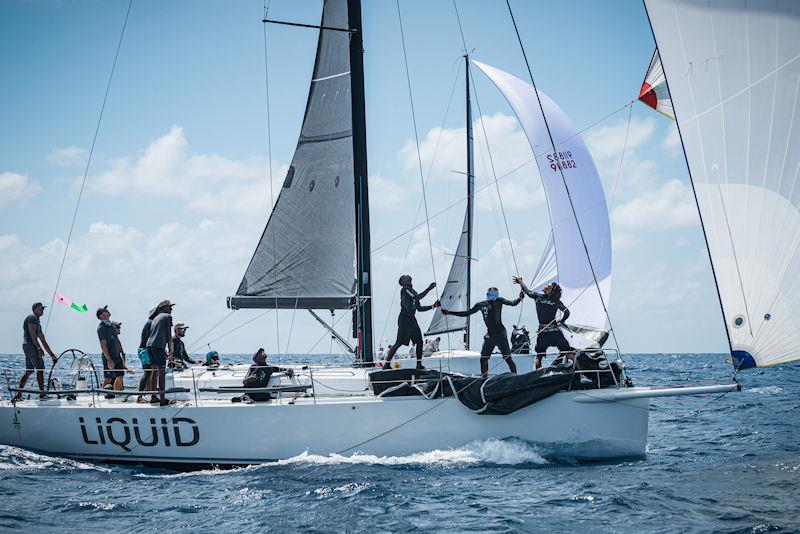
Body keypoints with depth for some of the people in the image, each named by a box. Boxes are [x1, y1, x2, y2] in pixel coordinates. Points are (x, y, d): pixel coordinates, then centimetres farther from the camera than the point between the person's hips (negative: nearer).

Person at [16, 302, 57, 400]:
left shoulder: (37, 322, 25)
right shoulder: (32, 318, -4)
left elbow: (43, 340, 25)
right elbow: (32, 334, -17)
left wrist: (52, 355, 23)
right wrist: (39, 348, -23)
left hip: (27, 347, 10)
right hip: (30, 345, -10)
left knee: (29, 371, 10)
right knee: (40, 369, -10)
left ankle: (18, 394, 10)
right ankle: (42, 393, -11)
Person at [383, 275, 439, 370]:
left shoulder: (412, 290, 22)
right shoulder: (405, 289, -4)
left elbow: (419, 308, 23)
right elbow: (417, 297, -17)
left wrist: (433, 306, 19)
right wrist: (429, 289, -13)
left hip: (412, 319, 9)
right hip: (404, 319, -9)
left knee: (419, 342, 4)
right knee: (399, 342, -12)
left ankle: (419, 364, 9)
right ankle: (387, 364, -10)